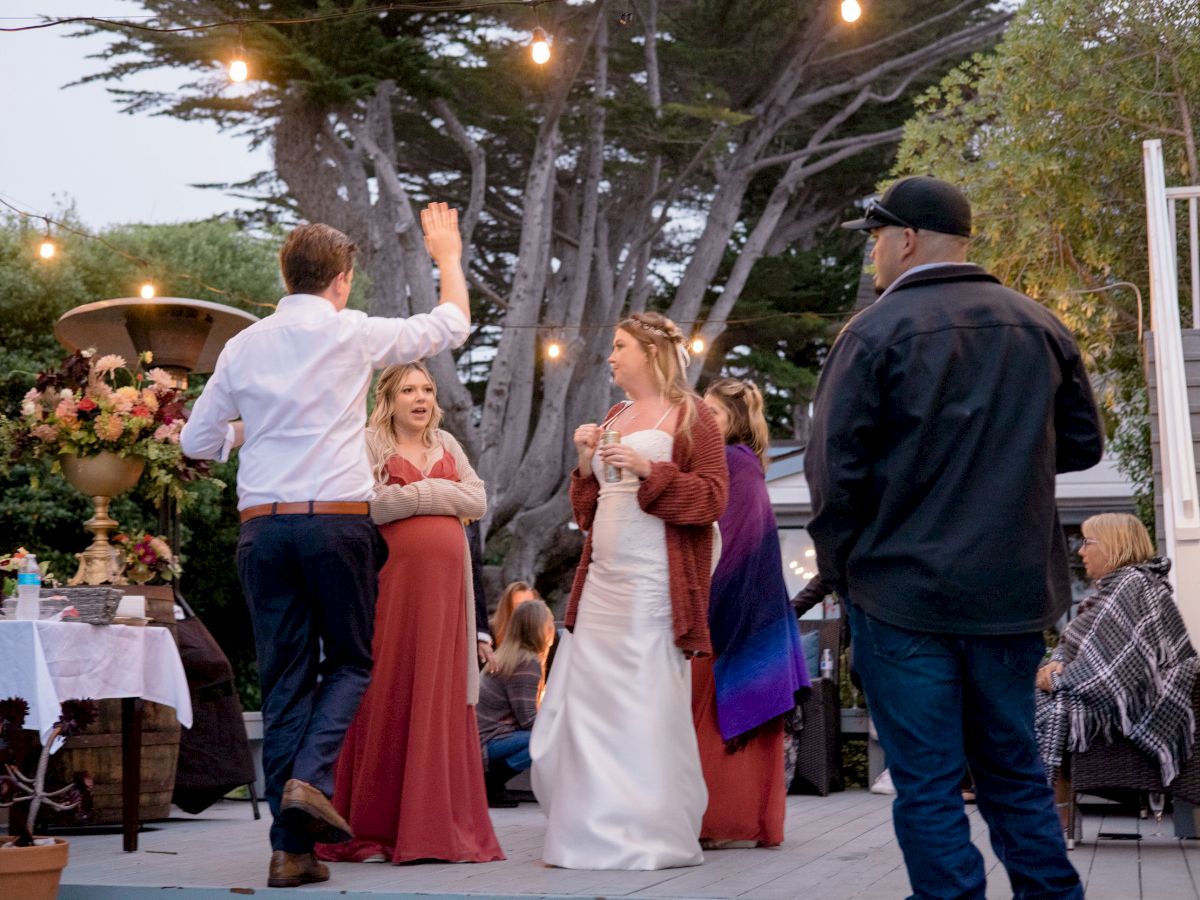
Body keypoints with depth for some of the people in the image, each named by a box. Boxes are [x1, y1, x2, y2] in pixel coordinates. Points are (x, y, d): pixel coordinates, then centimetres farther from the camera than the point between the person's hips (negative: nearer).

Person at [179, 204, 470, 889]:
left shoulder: (244, 347, 8)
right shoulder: (354, 334, -1)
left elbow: (197, 440, 15)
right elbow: (452, 325, 12)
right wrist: (448, 256, 27)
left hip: (263, 527, 3)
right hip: (337, 522, -3)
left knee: (285, 679, 5)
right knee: (351, 662, 14)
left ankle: (291, 847, 5)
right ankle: (311, 776, -10)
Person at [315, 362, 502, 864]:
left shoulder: (447, 446, 19)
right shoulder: (369, 444, 3)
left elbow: (478, 501, 7)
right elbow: (369, 504, -14)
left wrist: (413, 493, -3)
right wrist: (439, 495, -4)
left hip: (444, 587, 5)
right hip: (391, 582, -5)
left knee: (441, 702, 4)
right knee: (387, 698, -6)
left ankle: (441, 829, 8)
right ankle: (369, 831, 0)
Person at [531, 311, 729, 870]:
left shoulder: (688, 416, 0)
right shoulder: (613, 418, 20)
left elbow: (711, 498, -8)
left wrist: (648, 469, -16)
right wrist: (586, 466, 6)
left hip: (652, 587, -7)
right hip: (601, 583, 7)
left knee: (648, 707, -7)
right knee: (585, 707, 5)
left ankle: (654, 836, 0)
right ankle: (594, 833, 13)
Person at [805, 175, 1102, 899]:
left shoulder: (876, 331, -9)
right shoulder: (1042, 326, 6)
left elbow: (835, 467, -12)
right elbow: (1082, 445, 12)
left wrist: (841, 567, 0)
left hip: (903, 593, -5)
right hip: (1014, 591, 5)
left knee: (927, 781, 1)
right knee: (1014, 768, 16)